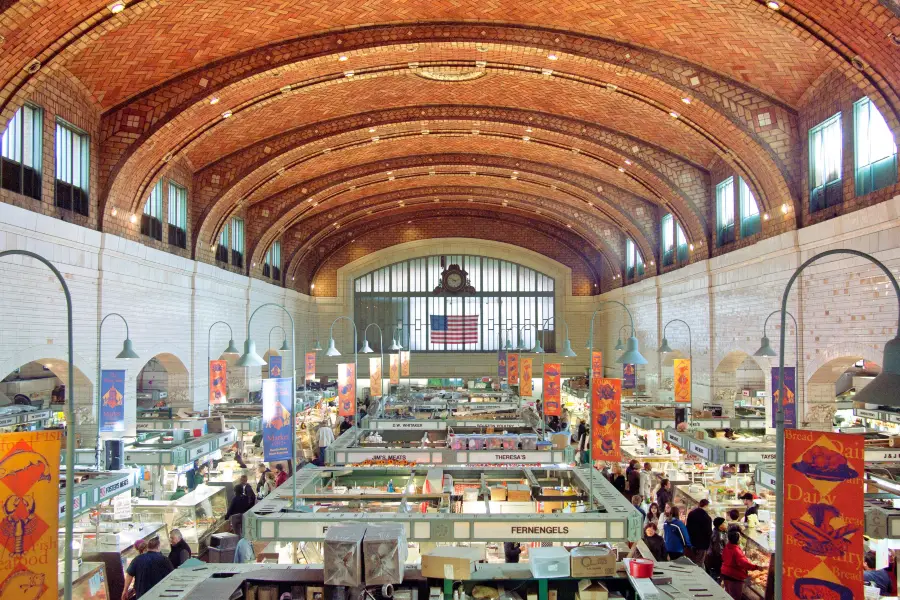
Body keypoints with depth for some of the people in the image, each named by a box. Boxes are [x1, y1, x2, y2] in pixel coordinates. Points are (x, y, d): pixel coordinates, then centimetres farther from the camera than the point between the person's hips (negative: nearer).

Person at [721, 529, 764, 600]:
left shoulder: (727, 547, 2)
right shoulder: (736, 550, -26)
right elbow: (743, 563, -37)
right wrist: (756, 567, -39)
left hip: (725, 574, 9)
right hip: (734, 578, -9)